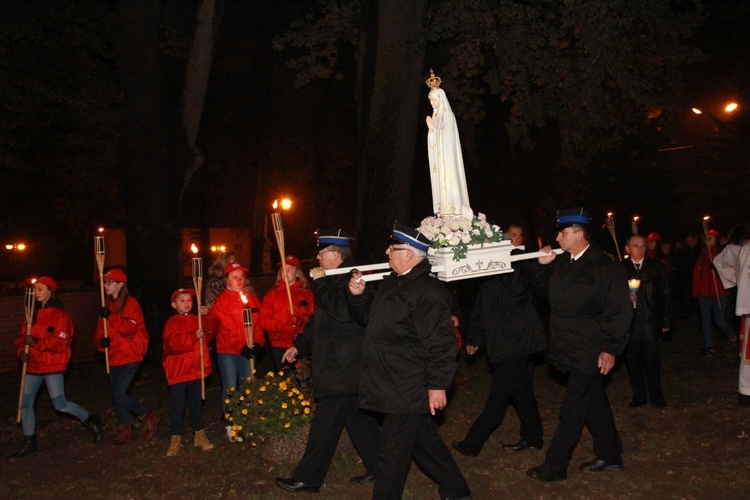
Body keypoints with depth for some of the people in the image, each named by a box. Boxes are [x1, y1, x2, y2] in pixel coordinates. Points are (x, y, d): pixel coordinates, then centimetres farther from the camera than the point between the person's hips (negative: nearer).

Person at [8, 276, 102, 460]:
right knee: (26, 403, 8)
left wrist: (36, 342, -25)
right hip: (33, 366, 7)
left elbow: (61, 343, -18)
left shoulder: (60, 315, -11)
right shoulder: (33, 314, 9)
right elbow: (22, 338, 11)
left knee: (60, 404, -8)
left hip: (53, 366, -7)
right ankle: (29, 443, 22)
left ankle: (90, 420, 15)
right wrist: (21, 351, -9)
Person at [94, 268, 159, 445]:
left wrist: (111, 317, -32)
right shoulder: (107, 306, 11)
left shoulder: (131, 303, -10)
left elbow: (131, 328, -22)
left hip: (130, 357, -8)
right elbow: (99, 332, 10)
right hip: (114, 358, 8)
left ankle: (149, 417, 6)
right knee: (116, 395, 11)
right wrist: (101, 341, -12)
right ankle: (125, 430, 27)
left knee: (119, 395, -14)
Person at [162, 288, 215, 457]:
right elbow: (173, 344, -22)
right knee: (178, 406, 0)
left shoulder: (197, 320, 8)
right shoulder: (172, 323, -8)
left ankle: (199, 435, 24)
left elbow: (206, 340, 21)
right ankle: (175, 439, 10)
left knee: (196, 403, 14)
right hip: (178, 371, -5)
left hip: (196, 369, 5)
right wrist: (194, 337, -27)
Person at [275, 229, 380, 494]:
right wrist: (299, 345, 19)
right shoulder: (336, 279, 15)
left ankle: (307, 478, 7)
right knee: (358, 418, 16)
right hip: (340, 366, 10)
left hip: (342, 370, -10)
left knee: (325, 425, -2)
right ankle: (377, 467, 26)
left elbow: (343, 311, -32)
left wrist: (320, 282, -23)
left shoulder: (351, 278, -17)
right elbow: (318, 320, 22)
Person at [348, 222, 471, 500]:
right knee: (423, 439, 20)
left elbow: (440, 343, -23)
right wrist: (359, 295, 3)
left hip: (407, 391, -10)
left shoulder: (429, 291, -20)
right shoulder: (392, 282, 11)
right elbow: (371, 315, 22)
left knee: (394, 451, 1)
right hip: (391, 385, 10)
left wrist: (438, 385, -22)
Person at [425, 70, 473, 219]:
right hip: (438, 157, 8)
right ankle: (444, 210, 0)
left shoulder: (447, 115, -6)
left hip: (447, 157, -7)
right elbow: (435, 138, 14)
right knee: (440, 181, 2)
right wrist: (431, 128, -2)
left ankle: (452, 209, -12)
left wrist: (432, 128, -15)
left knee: (448, 178, -11)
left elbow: (446, 137, -13)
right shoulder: (436, 115, 17)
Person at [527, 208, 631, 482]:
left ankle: (554, 467, 9)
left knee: (572, 410, -1)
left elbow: (620, 312, -15)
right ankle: (610, 456, 34)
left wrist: (611, 349, -16)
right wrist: (542, 266, 1)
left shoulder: (606, 267, -15)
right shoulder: (561, 263, 7)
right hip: (571, 350, 8)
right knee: (594, 403, 19)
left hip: (590, 353, -7)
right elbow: (546, 294, 17)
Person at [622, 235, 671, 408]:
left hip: (651, 323, 0)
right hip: (630, 323, 0)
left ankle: (656, 395, 20)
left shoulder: (656, 267, 5)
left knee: (652, 361, 3)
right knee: (633, 361, 5)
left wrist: (666, 322, 3)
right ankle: (639, 395, 19)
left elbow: (665, 295, 6)